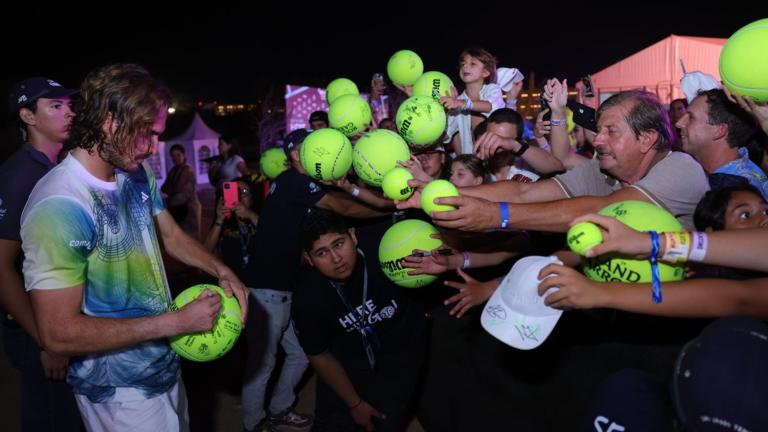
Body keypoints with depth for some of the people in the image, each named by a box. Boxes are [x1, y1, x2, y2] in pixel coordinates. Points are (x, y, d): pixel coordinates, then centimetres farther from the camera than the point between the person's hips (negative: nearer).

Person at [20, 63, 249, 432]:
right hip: (119, 388, -8)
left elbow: (171, 235, 11)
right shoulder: (59, 207, -29)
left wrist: (221, 272, -8)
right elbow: (59, 333, -29)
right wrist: (178, 321, -26)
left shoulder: (137, 174, -4)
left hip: (165, 361, 8)